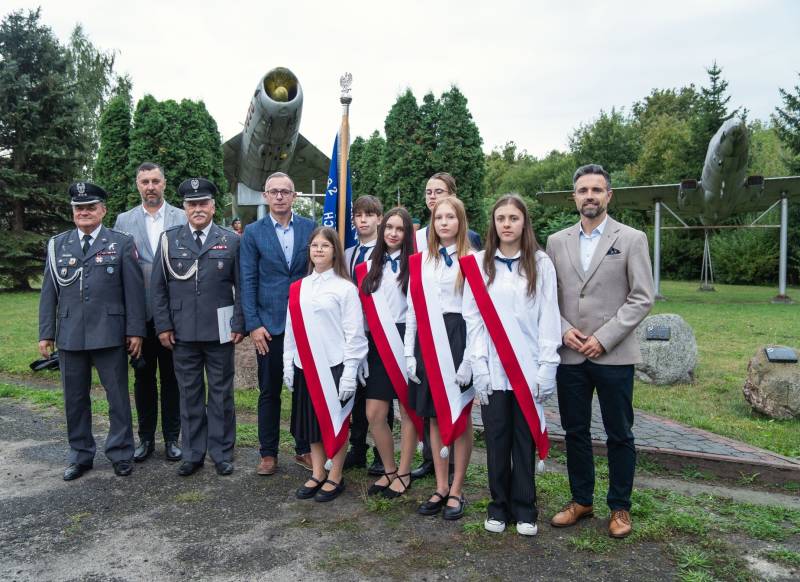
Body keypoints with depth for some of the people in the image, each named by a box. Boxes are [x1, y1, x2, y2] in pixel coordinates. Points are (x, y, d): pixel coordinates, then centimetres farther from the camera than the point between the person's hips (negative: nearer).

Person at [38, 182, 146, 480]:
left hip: (109, 334, -3)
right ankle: (80, 455, 26)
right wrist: (46, 333, 5)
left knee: (118, 396, 4)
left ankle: (121, 454, 18)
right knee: (75, 399, 11)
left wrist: (135, 331, -6)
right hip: (69, 336, 3)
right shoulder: (57, 245, 10)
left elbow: (134, 290, -2)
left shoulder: (122, 243, 2)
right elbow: (49, 293, 9)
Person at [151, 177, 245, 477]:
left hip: (219, 332, -1)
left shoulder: (231, 240, 2)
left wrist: (239, 325, -5)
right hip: (182, 332, 1)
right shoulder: (169, 239, 5)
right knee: (190, 394, 10)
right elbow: (158, 287, 5)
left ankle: (222, 453, 21)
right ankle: (193, 453, 23)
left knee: (221, 393, 8)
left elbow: (241, 287, 1)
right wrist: (163, 326, -1)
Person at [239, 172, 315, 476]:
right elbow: (248, 281, -1)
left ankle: (304, 449, 24)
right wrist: (253, 324, -7)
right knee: (269, 391, 8)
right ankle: (268, 453, 21)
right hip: (269, 324, -1)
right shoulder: (253, 232, 2)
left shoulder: (310, 228, 3)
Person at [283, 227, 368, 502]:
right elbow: (291, 330, 11)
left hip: (334, 366, -5)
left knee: (335, 421, 6)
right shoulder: (298, 288, 8)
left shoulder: (345, 288, -7)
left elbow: (354, 334, -8)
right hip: (305, 366, 5)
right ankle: (317, 474, 27)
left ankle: (335, 477, 20)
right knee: (312, 421, 13)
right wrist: (288, 366, 8)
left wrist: (349, 373, -12)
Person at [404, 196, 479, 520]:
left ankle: (456, 491, 16)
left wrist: (470, 358, -13)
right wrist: (410, 354, 4)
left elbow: (477, 312, -6)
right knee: (434, 417, 10)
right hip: (426, 343, 4)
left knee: (459, 418, 4)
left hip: (458, 340, -4)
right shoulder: (419, 262, 10)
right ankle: (441, 488, 22)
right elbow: (412, 310, 10)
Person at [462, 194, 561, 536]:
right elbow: (474, 318, 1)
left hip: (528, 369, 0)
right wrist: (478, 366, -5)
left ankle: (524, 509, 21)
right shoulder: (479, 265, 4)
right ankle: (499, 507, 22)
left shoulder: (540, 264, 3)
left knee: (525, 440, 7)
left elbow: (548, 318, 0)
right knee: (497, 440, 7)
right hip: (493, 369, 1)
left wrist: (547, 367, -6)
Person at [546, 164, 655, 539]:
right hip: (570, 355, 3)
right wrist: (563, 330, -7)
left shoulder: (632, 239, -1)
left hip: (613, 355, -3)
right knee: (574, 431, 12)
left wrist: (603, 338, -13)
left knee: (619, 435, 8)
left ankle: (620, 507, 24)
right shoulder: (556, 242, 8)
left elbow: (642, 298, -6)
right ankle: (580, 500, 28)